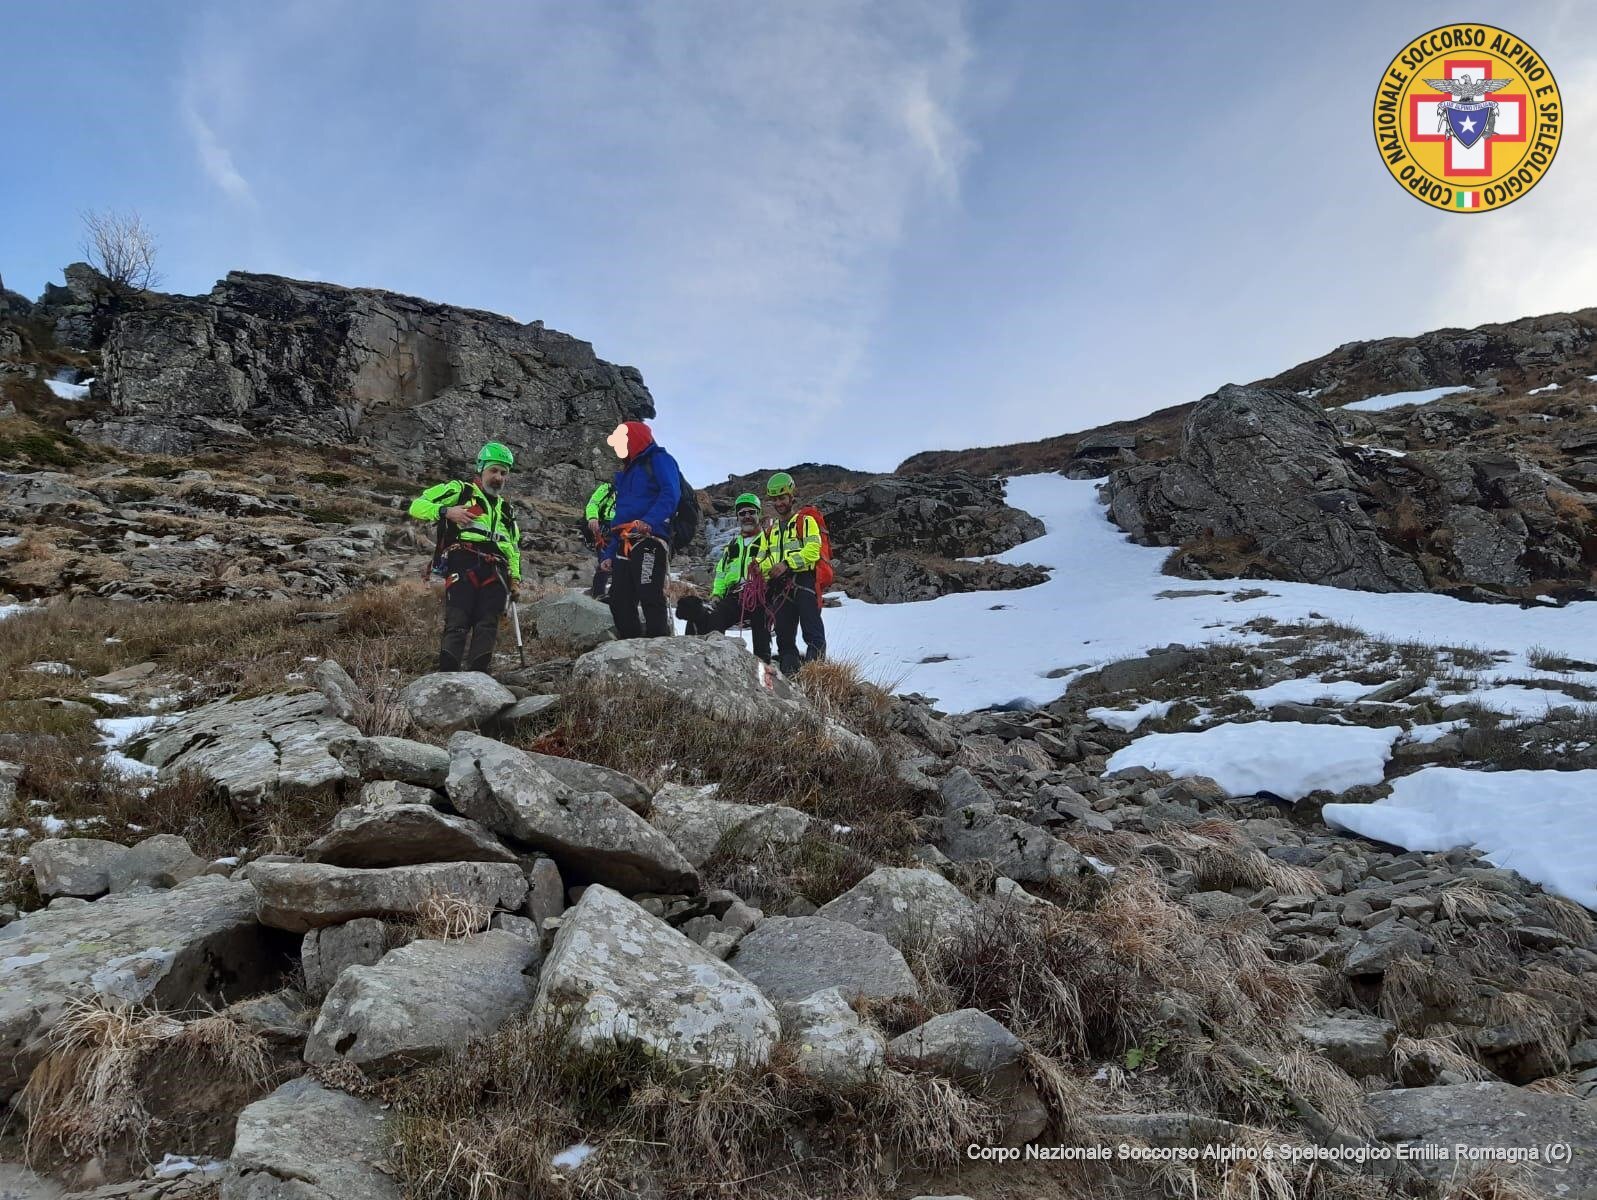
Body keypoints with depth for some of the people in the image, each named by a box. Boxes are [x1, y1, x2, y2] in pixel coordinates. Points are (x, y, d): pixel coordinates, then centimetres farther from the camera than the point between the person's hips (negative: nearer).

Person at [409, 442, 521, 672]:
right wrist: (446, 511, -9)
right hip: (463, 564, -5)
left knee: (488, 627, -12)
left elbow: (514, 548, 36)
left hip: (495, 571, 5)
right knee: (457, 625, -19)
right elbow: (417, 506, 8)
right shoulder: (459, 490, 16)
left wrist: (515, 576, 21)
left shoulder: (505, 510, 33)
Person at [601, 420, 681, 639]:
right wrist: (609, 554, 22)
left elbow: (671, 493, -14)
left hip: (650, 540, -9)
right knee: (619, 602, 3)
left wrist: (649, 522, -29)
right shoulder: (625, 473, 31)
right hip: (625, 546, 9)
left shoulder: (659, 459, 5)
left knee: (650, 598, -18)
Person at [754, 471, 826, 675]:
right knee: (784, 637, 5)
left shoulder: (805, 521, 7)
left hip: (804, 580, -6)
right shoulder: (770, 531, 25)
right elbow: (761, 560, 20)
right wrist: (758, 569, -4)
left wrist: (788, 564, -19)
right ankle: (788, 676, 8)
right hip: (780, 586, 6)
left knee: (812, 633, -12)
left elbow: (812, 551, -9)